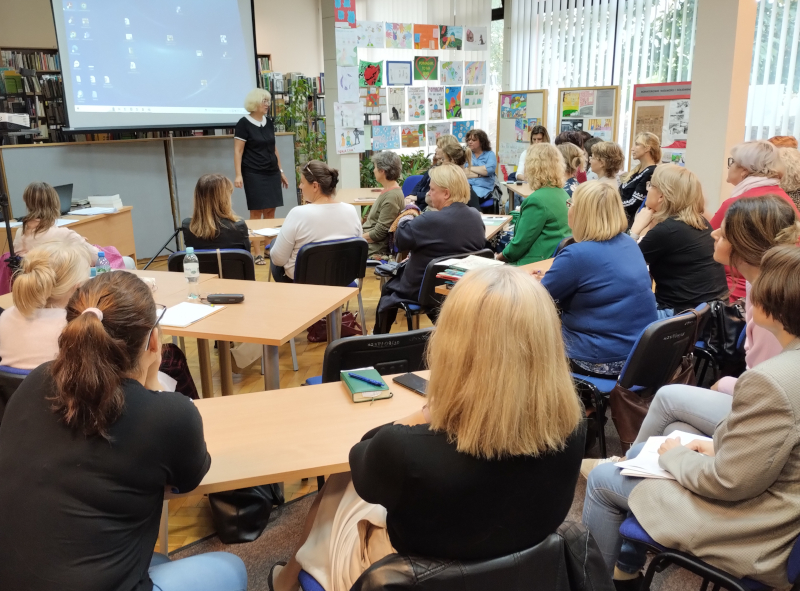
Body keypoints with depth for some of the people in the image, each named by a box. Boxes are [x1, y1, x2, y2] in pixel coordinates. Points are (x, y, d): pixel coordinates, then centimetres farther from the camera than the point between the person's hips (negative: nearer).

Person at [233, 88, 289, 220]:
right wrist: (238, 175, -19)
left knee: (270, 211, 5)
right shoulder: (244, 123, -7)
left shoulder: (269, 122, 11)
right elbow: (238, 151, -10)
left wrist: (280, 171, 17)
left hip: (272, 172, 6)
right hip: (254, 174, -6)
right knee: (256, 212, -5)